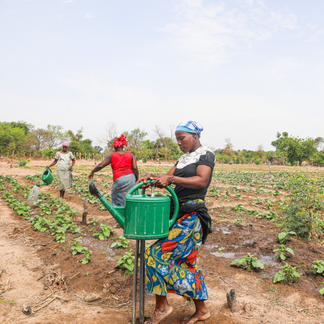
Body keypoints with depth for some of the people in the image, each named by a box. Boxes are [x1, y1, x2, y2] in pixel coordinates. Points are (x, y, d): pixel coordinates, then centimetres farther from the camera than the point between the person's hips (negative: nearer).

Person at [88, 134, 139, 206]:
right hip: (131, 178, 2)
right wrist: (137, 180, 8)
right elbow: (135, 168, -1)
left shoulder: (112, 156, 3)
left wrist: (92, 172, 15)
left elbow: (100, 165, 1)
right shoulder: (130, 155, 7)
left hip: (119, 180, -2)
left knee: (116, 201, 11)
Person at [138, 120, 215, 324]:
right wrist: (152, 177, -11)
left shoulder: (206, 154, -5)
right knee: (187, 264, 13)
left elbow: (202, 181, -20)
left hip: (191, 215, -9)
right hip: (180, 214, 9)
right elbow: (169, 177, 9)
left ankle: (162, 306, 6)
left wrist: (172, 179, -27)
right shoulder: (184, 158, 18)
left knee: (157, 255, -9)